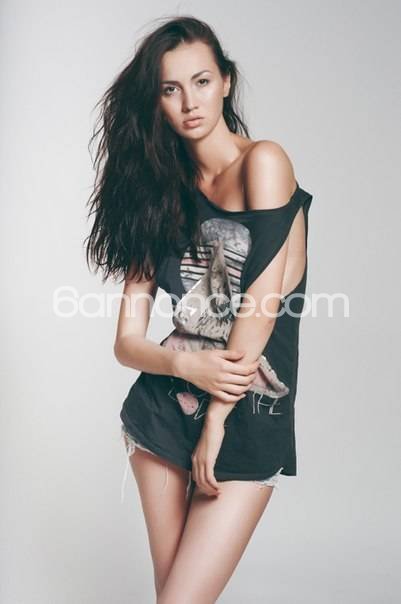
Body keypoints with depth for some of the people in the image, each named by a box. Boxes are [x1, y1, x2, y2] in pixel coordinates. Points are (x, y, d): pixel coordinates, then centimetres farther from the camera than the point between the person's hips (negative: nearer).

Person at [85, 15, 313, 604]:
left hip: (249, 420, -4)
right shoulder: (163, 192, 7)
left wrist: (217, 421, -11)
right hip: (164, 408, 5)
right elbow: (127, 340, 2)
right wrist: (187, 364, -18)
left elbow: (263, 301, -16)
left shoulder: (263, 161, -8)